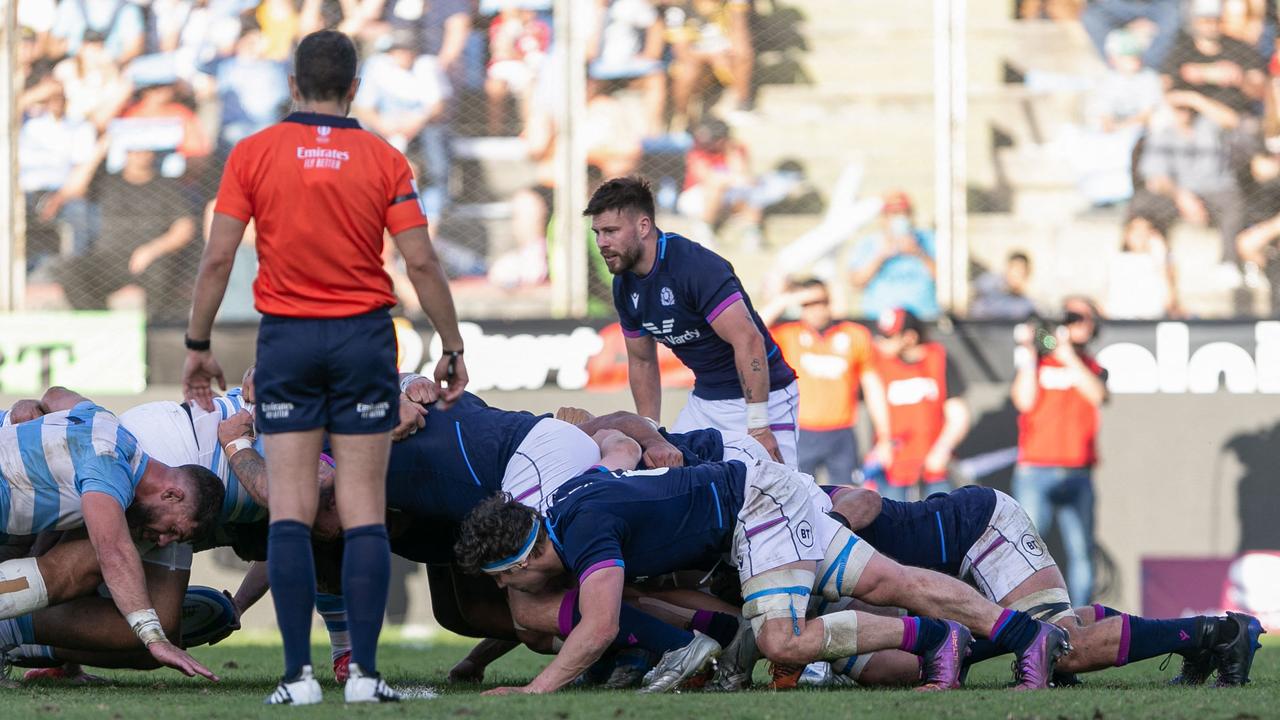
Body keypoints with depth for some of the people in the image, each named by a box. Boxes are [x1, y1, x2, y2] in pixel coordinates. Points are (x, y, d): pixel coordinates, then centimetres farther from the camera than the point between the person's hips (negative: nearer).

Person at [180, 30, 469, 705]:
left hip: (286, 341, 0)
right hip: (363, 339, 0)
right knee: (364, 510, 1)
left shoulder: (253, 154, -1)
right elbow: (422, 263, -4)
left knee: (290, 509, 0)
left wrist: (198, 345, 5)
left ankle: (299, 672, -7)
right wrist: (453, 349, 5)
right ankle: (363, 670, -6)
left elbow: (217, 258, -4)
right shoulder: (383, 161, -1)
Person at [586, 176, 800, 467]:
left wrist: (758, 427, -32)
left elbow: (749, 341, -30)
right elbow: (642, 361, 16)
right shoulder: (625, 286, 2)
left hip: (761, 397, -8)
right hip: (704, 398, 8)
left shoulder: (696, 265, -25)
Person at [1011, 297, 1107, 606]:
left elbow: (1097, 394, -8)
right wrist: (1028, 355, -7)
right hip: (1036, 473, -2)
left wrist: (1068, 355, -13)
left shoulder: (1093, 368, 15)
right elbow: (1025, 401, -6)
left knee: (1081, 551, -2)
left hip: (1078, 475, 2)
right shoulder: (1037, 363, 10)